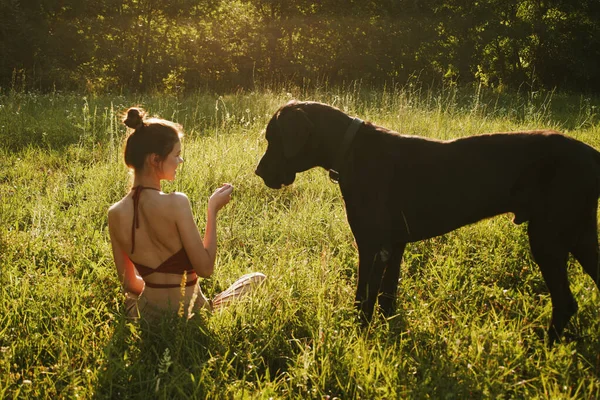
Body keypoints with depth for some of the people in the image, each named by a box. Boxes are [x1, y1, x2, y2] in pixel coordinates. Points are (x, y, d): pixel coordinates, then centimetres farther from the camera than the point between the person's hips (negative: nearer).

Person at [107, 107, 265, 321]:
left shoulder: (115, 213, -6)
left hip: (146, 313, 5)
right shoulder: (176, 203, -23)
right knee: (258, 280, 21)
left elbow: (129, 283, 3)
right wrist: (212, 210, -10)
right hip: (187, 314, -5)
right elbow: (205, 268, -17)